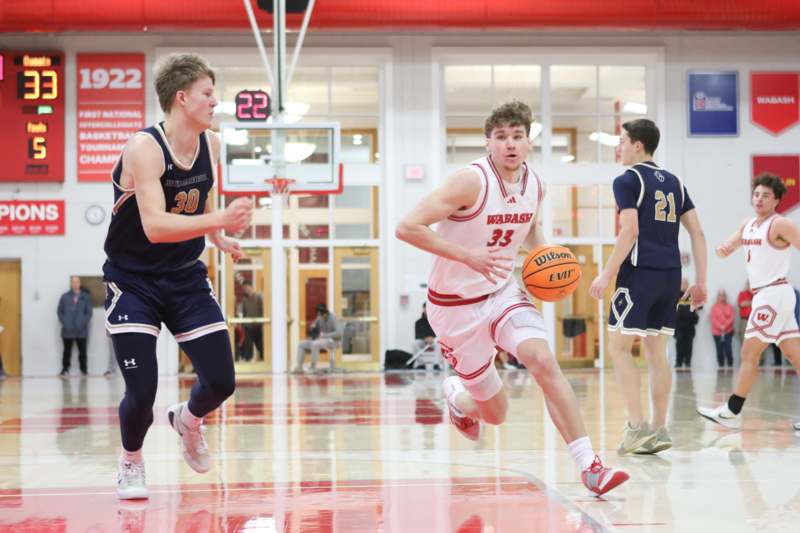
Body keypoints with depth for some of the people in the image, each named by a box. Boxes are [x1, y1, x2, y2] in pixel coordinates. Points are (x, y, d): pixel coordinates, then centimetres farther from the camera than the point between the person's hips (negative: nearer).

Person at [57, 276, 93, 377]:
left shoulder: (85, 297, 3)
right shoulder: (65, 297, 4)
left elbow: (89, 313, 3)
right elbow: (60, 312, 6)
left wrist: (83, 323, -8)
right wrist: (64, 323, -5)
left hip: (81, 330, 0)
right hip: (67, 330, 0)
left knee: (82, 351, 2)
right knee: (67, 351, 6)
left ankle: (84, 370, 11)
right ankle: (65, 369, 13)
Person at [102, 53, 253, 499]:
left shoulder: (211, 145, -2)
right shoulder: (144, 148, -23)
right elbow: (154, 226, -35)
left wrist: (219, 239, 4)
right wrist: (218, 221, -46)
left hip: (186, 278, 5)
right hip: (133, 282, -5)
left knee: (221, 382, -3)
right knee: (142, 390, -13)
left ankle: (188, 420, 33)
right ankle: (131, 462, 19)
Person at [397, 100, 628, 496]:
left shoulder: (535, 186, -2)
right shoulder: (472, 181, -22)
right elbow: (407, 228, -27)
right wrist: (468, 256, -32)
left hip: (502, 293, 4)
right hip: (456, 305, -4)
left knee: (543, 361, -24)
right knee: (495, 414, 5)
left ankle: (589, 465, -22)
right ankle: (456, 396, 42)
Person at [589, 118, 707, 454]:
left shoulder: (627, 180, -4)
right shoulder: (673, 182, 17)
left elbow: (630, 231, -15)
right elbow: (697, 233, 13)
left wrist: (606, 274, -11)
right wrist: (700, 281, 14)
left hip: (639, 273, -7)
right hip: (670, 276, 7)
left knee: (619, 347, 0)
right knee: (656, 351, 11)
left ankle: (637, 425, -8)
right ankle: (658, 430, 9)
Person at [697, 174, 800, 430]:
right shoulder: (748, 225, 14)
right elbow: (728, 247, 17)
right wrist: (723, 249, -6)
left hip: (774, 294, -9)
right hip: (764, 295, 9)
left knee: (749, 354, -5)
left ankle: (731, 412, -1)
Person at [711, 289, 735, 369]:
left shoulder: (729, 307, 7)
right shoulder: (714, 307, 4)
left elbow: (732, 317, 0)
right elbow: (713, 318, -3)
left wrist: (725, 325, -14)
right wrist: (720, 326, -16)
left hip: (728, 331, 0)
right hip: (717, 332, 0)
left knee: (728, 349, -11)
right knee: (719, 350, -2)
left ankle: (730, 364, -2)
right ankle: (721, 365, 5)